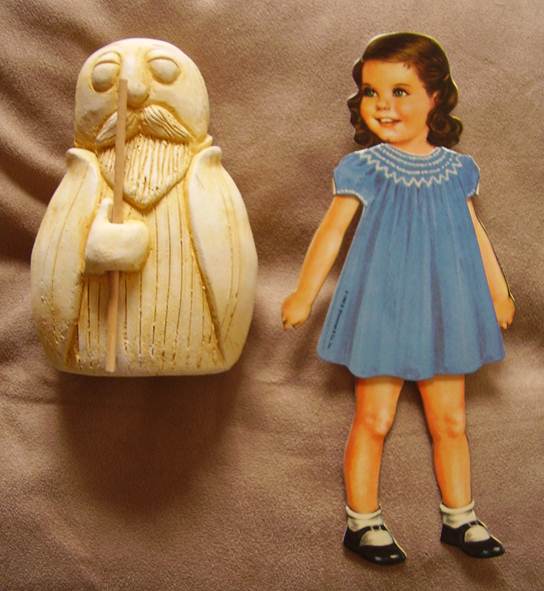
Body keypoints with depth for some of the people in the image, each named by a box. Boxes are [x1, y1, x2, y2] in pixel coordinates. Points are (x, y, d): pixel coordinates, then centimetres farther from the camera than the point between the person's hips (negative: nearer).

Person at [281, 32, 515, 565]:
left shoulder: (455, 169, 4)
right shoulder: (364, 170, -6)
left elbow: (476, 236, 14)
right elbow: (330, 233, -5)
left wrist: (499, 295, 19)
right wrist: (303, 295, -7)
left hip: (442, 313, 3)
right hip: (383, 311, -3)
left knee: (450, 421, 12)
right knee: (373, 420, 3)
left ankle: (459, 518, 29)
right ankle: (362, 522, 19)